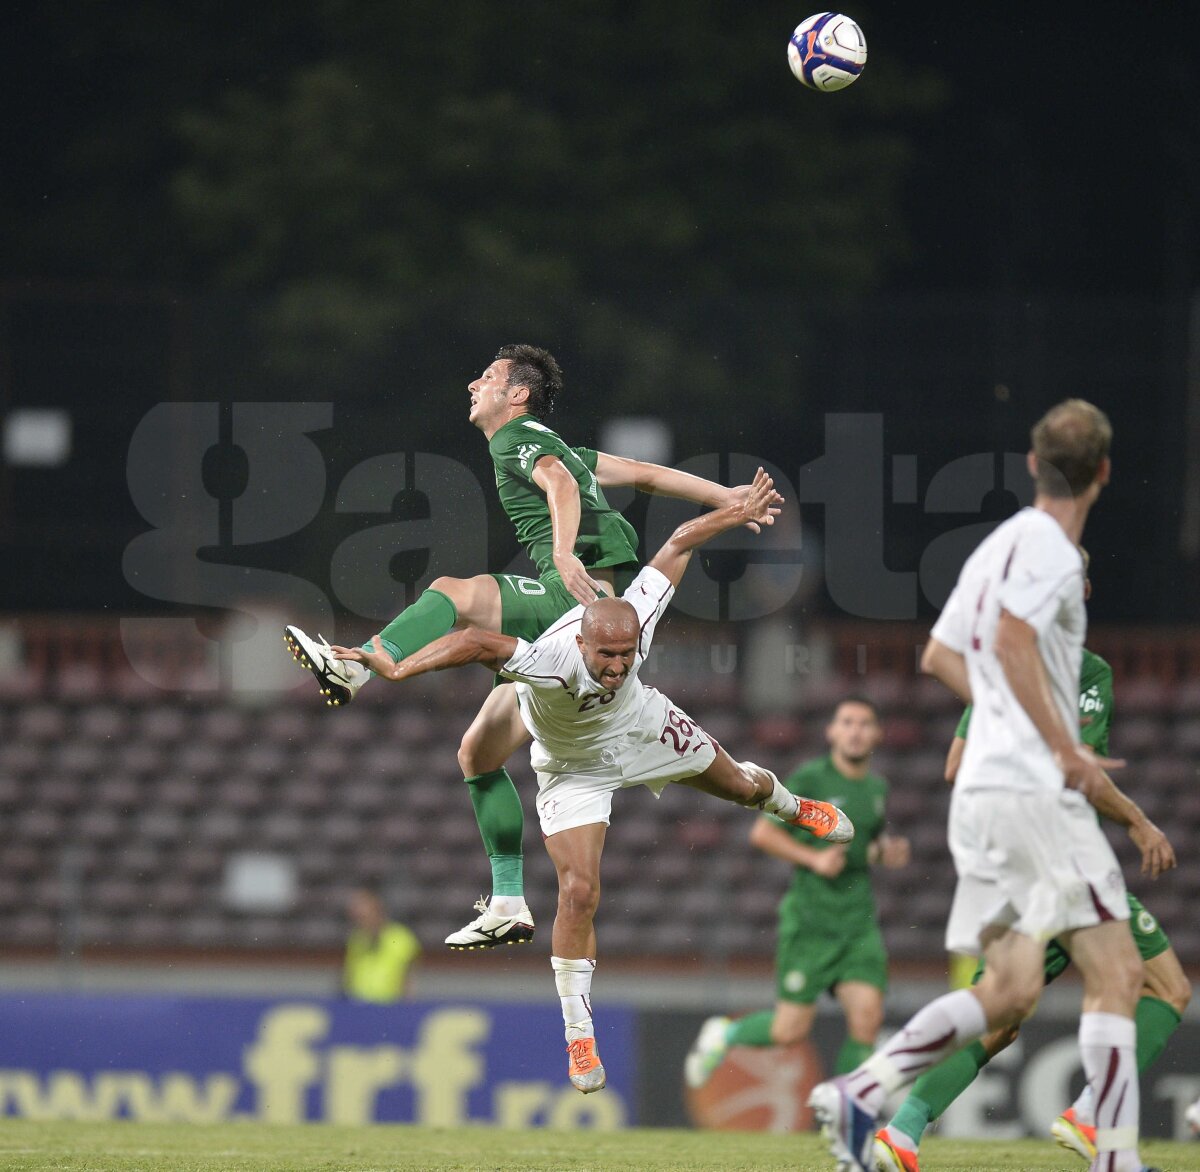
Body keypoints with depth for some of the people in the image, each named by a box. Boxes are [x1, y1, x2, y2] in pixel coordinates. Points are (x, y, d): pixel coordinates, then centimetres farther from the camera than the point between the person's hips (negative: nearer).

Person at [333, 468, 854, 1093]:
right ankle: (579, 1037, -1)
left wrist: (740, 510, -5)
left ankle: (787, 804, 66)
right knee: (578, 891, -16)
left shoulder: (638, 620, -35)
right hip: (574, 766, -4)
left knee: (741, 786, 25)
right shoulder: (554, 663, -48)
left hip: (643, 727, 4)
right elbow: (480, 642, -66)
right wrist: (400, 667, -79)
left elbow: (678, 544, -18)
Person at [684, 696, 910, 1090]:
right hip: (809, 919, -4)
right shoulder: (810, 780, -6)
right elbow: (762, 833, -4)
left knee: (866, 1017, -13)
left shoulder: (876, 787, 11)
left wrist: (887, 850, 7)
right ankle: (722, 1034, 25)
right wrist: (813, 858, -15)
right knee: (791, 1031, -5)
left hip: (859, 921, 5)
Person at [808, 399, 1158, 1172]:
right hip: (1031, 790, -9)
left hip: (985, 790, 9)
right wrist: (1067, 750, -18)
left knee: (1010, 991, 6)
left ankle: (859, 1095, -1)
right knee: (1116, 971, -9)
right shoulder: (1046, 545, -9)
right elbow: (1013, 641, -22)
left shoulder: (1003, 545, 19)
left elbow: (940, 655, 27)